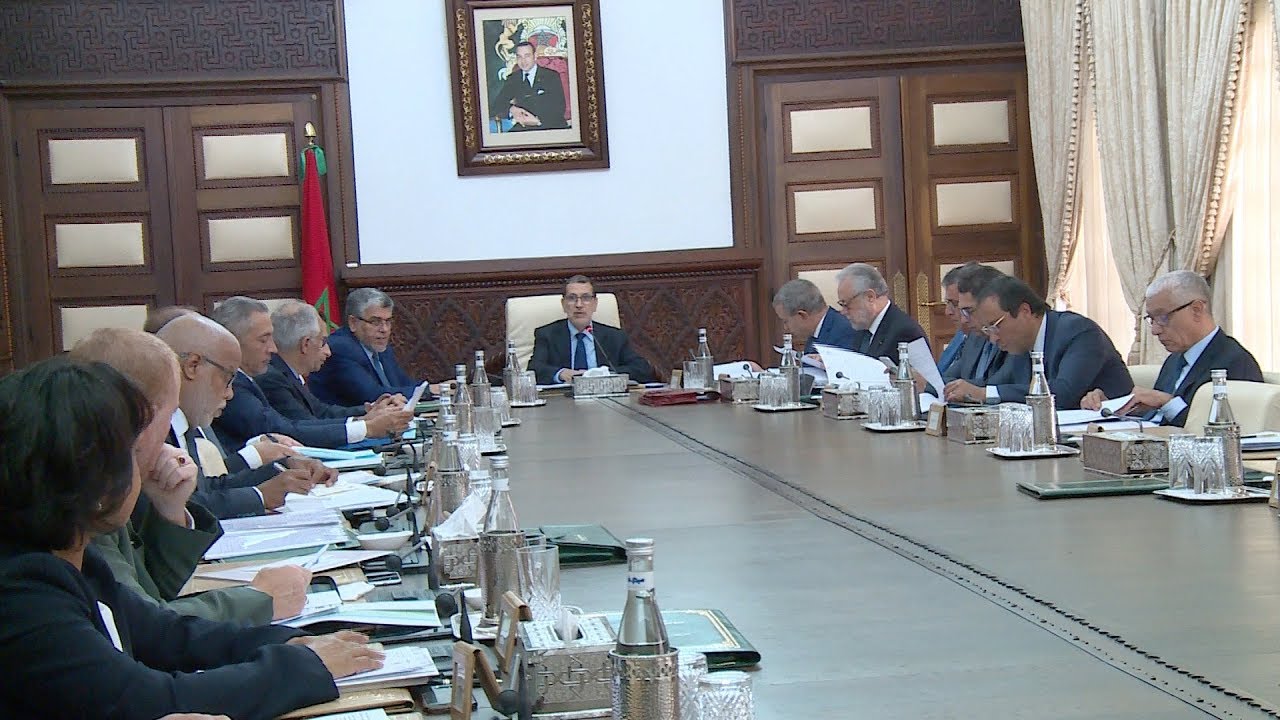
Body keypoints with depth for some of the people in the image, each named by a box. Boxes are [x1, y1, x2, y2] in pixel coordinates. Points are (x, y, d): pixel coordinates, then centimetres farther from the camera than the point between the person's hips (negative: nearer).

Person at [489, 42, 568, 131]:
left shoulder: (552, 76, 5)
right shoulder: (513, 79, 14)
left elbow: (560, 109, -3)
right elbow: (494, 107, 7)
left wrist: (538, 120, -19)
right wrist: (511, 109, -15)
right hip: (523, 129, 2)